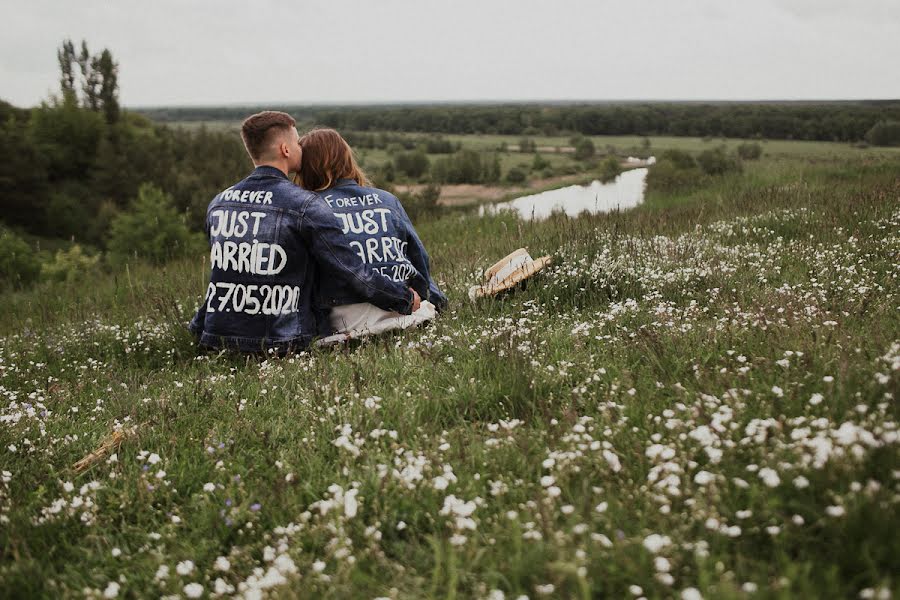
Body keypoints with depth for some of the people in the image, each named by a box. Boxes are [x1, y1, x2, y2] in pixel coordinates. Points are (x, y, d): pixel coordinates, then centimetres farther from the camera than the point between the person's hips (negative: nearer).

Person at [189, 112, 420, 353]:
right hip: (280, 341, -6)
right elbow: (353, 272, -10)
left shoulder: (217, 203, 8)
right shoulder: (305, 206, -11)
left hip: (217, 335, 6)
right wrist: (405, 298, 4)